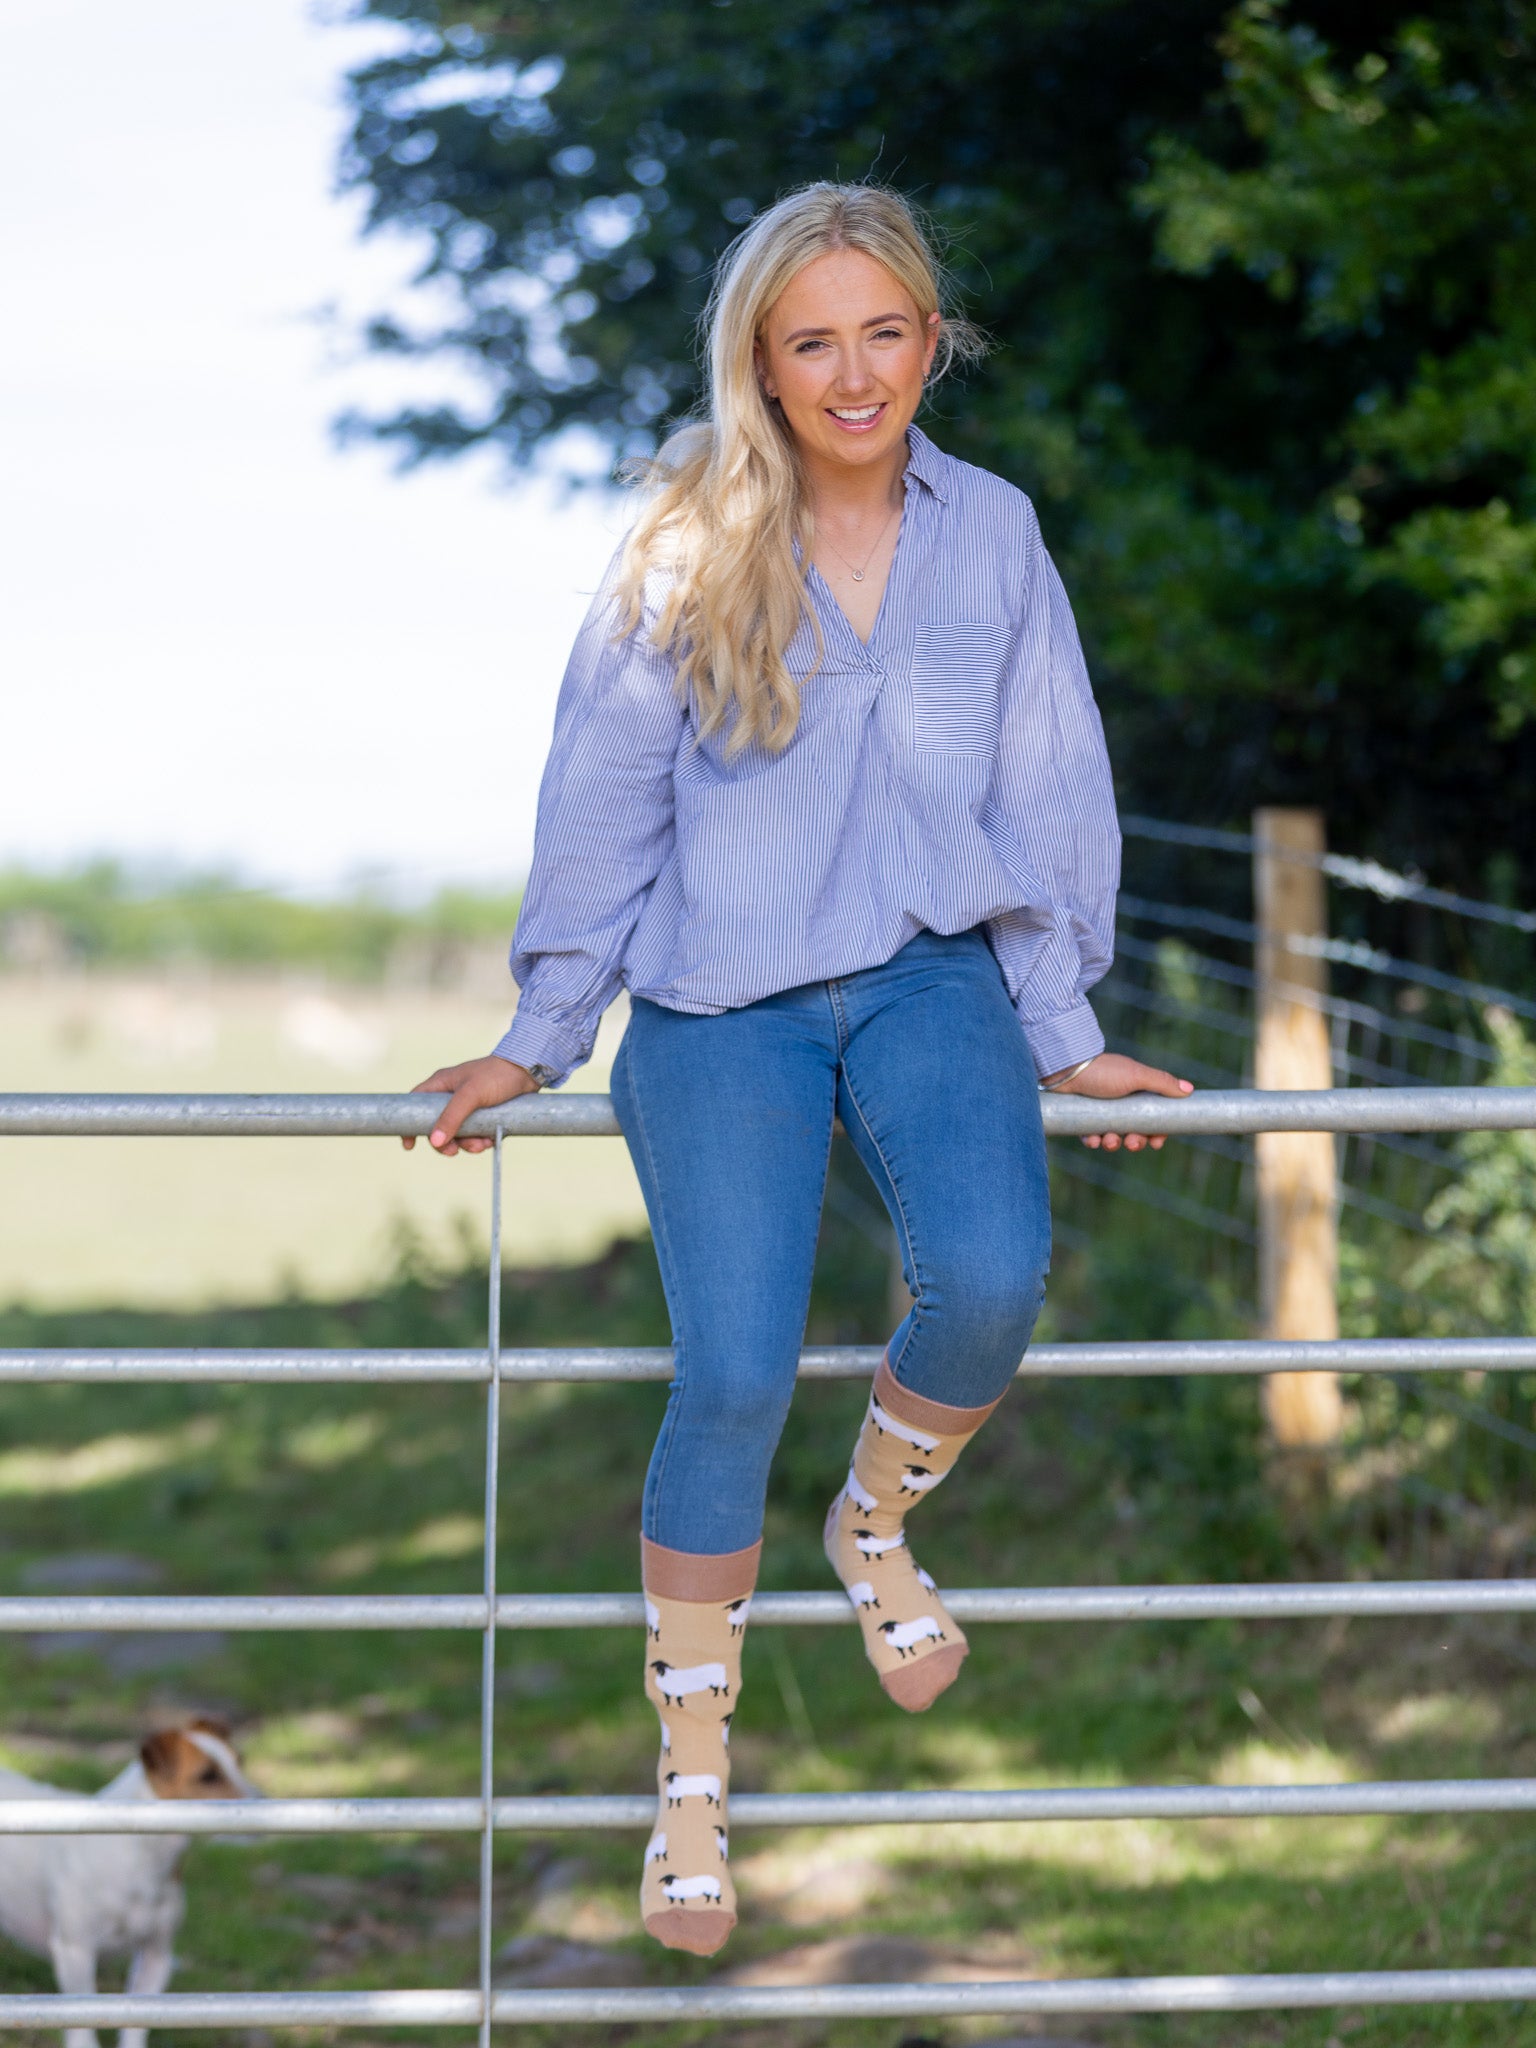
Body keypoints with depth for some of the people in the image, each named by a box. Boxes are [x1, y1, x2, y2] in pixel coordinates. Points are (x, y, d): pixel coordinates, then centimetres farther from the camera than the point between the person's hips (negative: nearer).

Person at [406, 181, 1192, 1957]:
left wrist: (1066, 1036, 12)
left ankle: (877, 1523, 10)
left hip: (934, 977, 2)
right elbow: (602, 802, 5)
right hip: (722, 1006, -1)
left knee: (990, 1279, -25)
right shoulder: (684, 551, -1)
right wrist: (539, 1042, 6)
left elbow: (1050, 797, 11)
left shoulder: (993, 534, 4)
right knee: (732, 1374, -15)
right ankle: (693, 1773, 2)